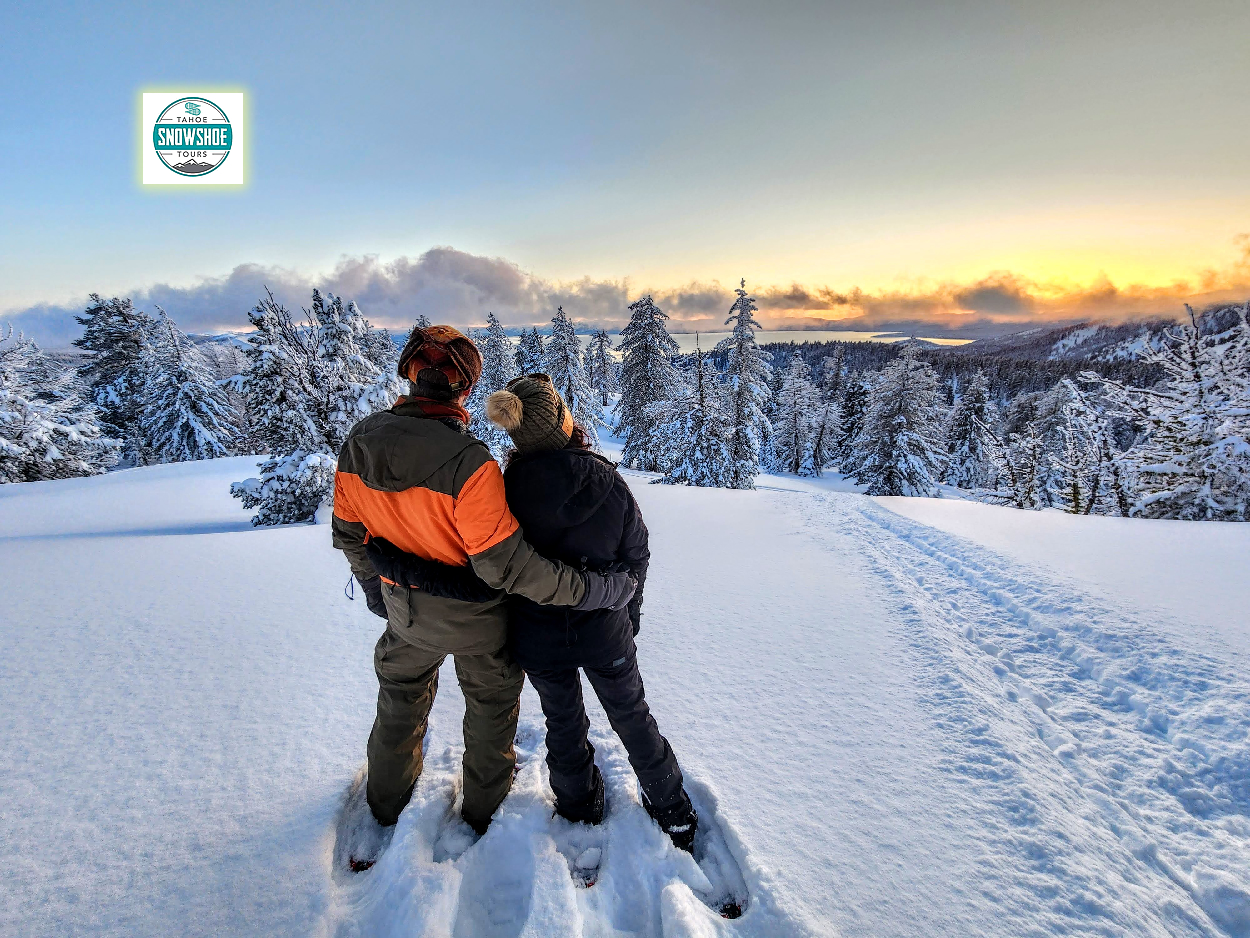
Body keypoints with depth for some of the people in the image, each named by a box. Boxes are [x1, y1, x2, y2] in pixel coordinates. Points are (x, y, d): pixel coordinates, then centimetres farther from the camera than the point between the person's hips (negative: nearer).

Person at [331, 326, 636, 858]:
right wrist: (590, 590, -25)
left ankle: (385, 806, 55)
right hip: (475, 617, -5)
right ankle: (484, 813, 46)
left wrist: (373, 585, 18)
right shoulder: (466, 461, -34)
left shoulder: (358, 442, -14)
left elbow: (348, 532, 0)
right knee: (490, 707, 24)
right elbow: (505, 563, -32)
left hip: (405, 611, 5)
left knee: (401, 700, 31)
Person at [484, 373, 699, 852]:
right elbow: (637, 554, -7)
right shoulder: (608, 482, -18)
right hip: (606, 632, 0)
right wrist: (628, 616, 10)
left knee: (564, 726, 23)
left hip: (537, 638, 0)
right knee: (633, 718, 21)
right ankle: (674, 815, 38)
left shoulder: (504, 492, -19)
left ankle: (581, 813, 45)